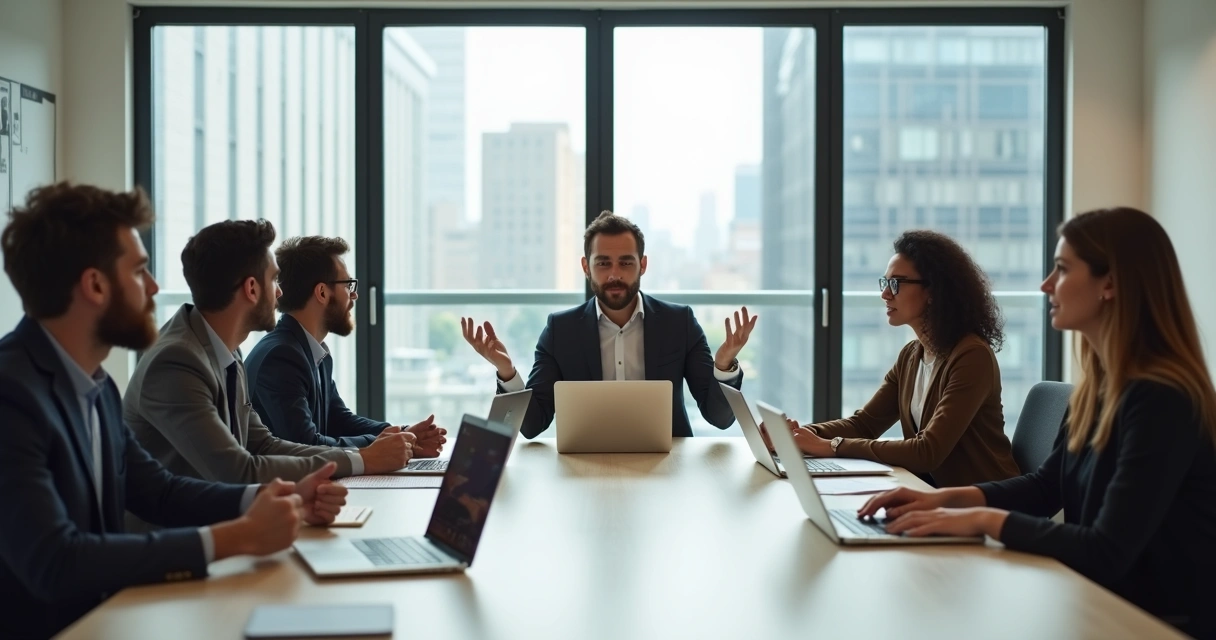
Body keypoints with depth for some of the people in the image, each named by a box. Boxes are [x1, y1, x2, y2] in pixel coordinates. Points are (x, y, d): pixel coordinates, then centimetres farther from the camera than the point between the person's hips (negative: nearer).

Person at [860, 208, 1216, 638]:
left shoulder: (1162, 401, -23)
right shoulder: (1097, 386, 5)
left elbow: (1108, 552, -27)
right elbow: (1048, 485, 15)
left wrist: (985, 520, -21)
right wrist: (950, 498, 1)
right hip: (1104, 601, 7)